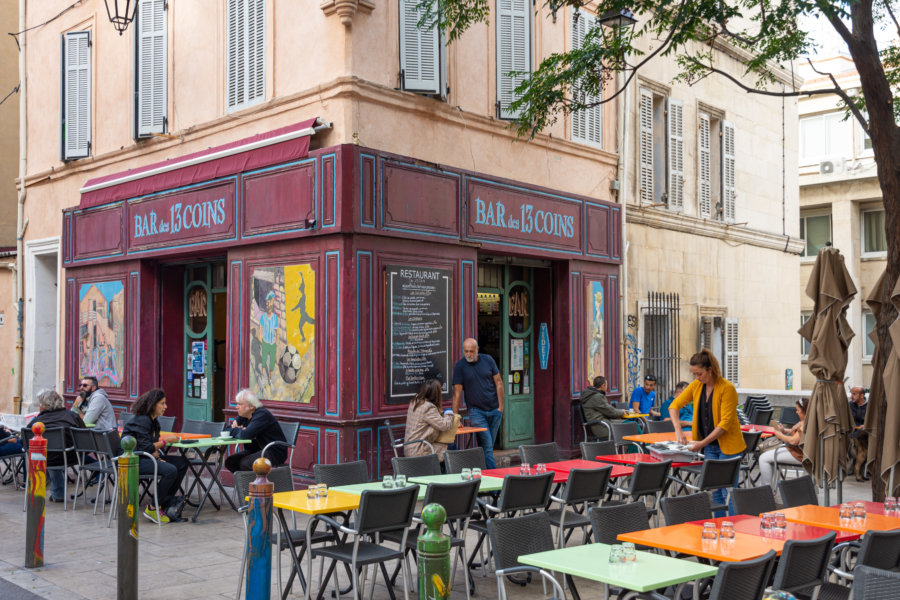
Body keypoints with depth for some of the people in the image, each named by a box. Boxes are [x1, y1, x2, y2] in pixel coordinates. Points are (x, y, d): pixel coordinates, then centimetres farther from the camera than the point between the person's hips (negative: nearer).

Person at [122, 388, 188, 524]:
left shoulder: (153, 421, 12)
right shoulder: (141, 421, -17)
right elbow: (146, 447, -22)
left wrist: (157, 458, -7)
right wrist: (166, 440, -14)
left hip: (144, 457, 10)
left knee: (182, 463, 0)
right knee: (170, 470, -27)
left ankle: (165, 503, 3)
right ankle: (152, 508, -13)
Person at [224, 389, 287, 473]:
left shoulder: (262, 415, -19)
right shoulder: (243, 416, 9)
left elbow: (245, 435, -29)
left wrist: (236, 430, -7)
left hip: (274, 453, -9)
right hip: (256, 450, 9)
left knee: (245, 463, -28)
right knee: (230, 461, -7)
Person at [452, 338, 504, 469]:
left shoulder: (487, 360, 2)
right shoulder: (460, 366, -5)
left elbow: (498, 382, 5)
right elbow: (457, 393, -7)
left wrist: (501, 406, 0)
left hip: (495, 410, 3)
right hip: (476, 411, -3)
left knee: (489, 446, 8)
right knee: (487, 446, -10)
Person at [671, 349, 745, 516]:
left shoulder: (727, 388, -18)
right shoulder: (696, 385, 1)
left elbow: (725, 423, -20)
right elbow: (675, 405, 8)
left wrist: (702, 443, -22)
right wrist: (678, 429, -6)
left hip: (728, 446, -6)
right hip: (710, 447, 6)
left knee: (729, 493, -5)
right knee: (715, 491, 12)